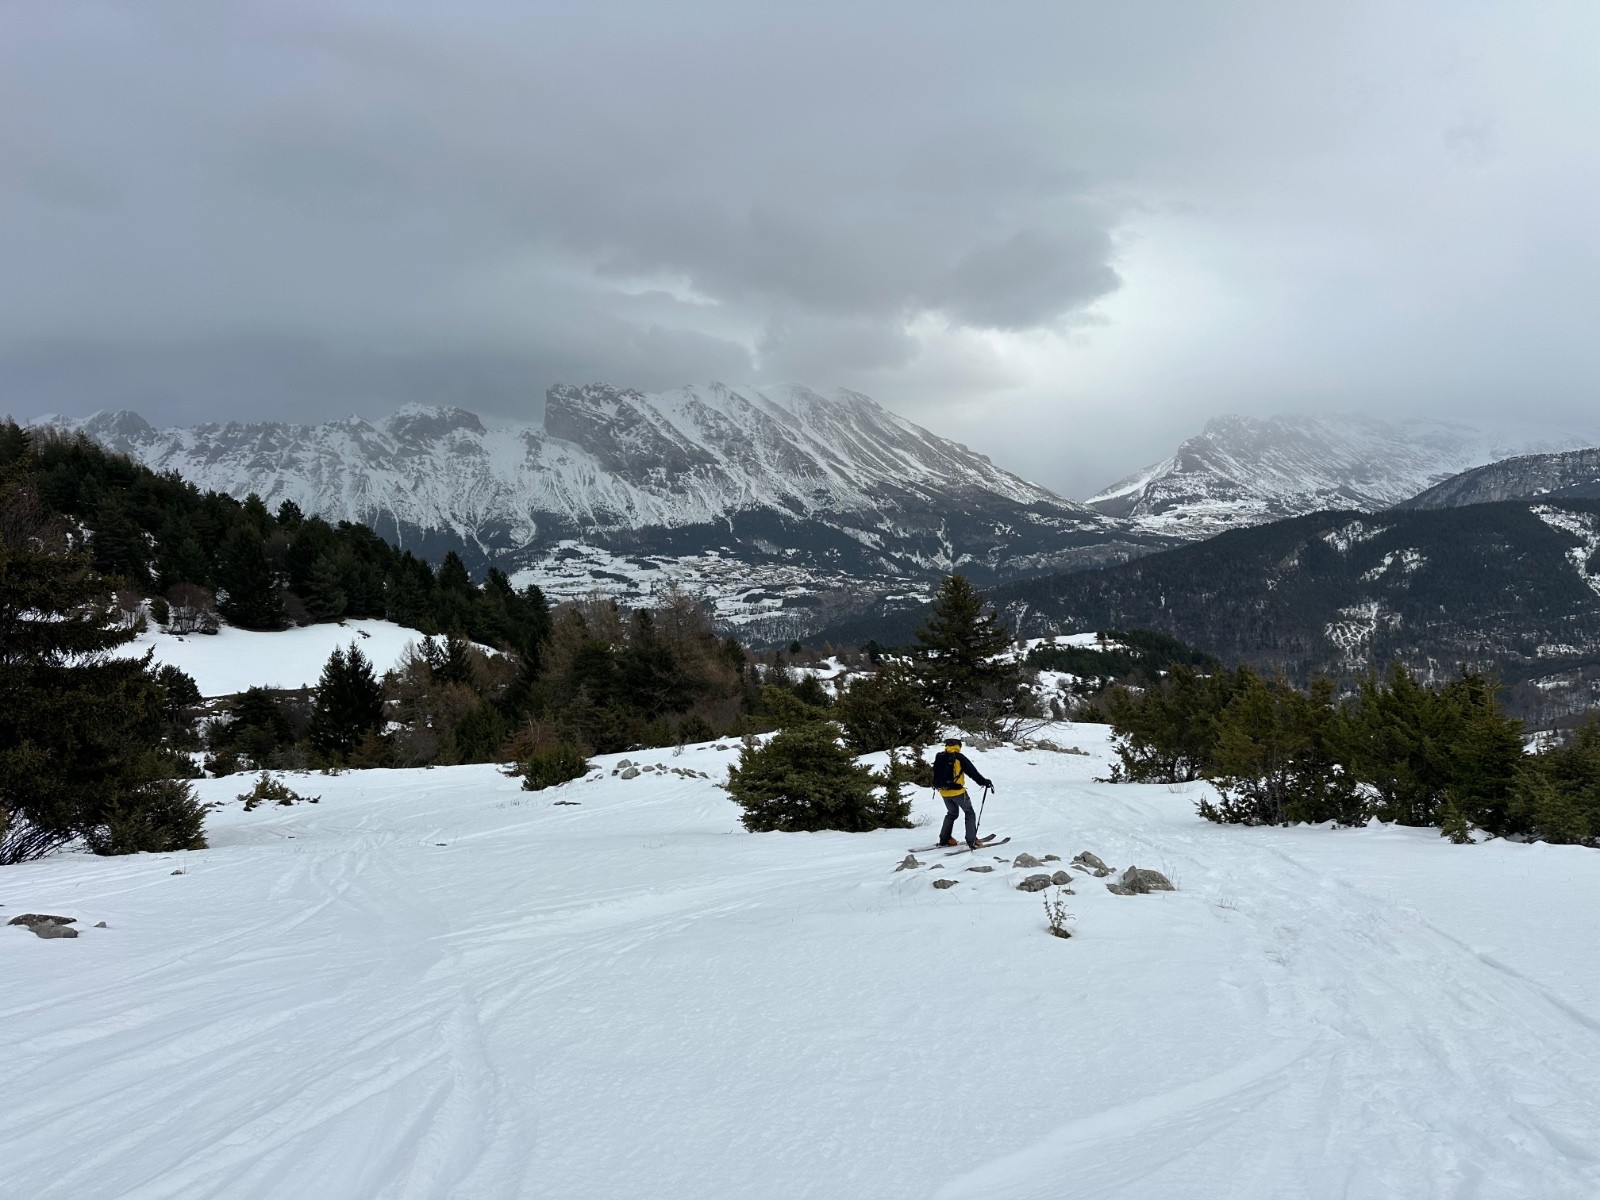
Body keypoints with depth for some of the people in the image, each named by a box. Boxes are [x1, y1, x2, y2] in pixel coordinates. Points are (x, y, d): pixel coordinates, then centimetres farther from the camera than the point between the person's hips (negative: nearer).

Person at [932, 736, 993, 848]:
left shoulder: (939, 757, 6)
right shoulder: (959, 757, -11)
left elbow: (936, 774, 19)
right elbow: (973, 772, -11)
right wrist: (985, 782, -4)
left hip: (944, 792, 6)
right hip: (957, 791, -6)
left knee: (951, 813, 24)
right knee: (969, 813, 7)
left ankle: (944, 839, 22)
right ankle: (972, 841, 0)